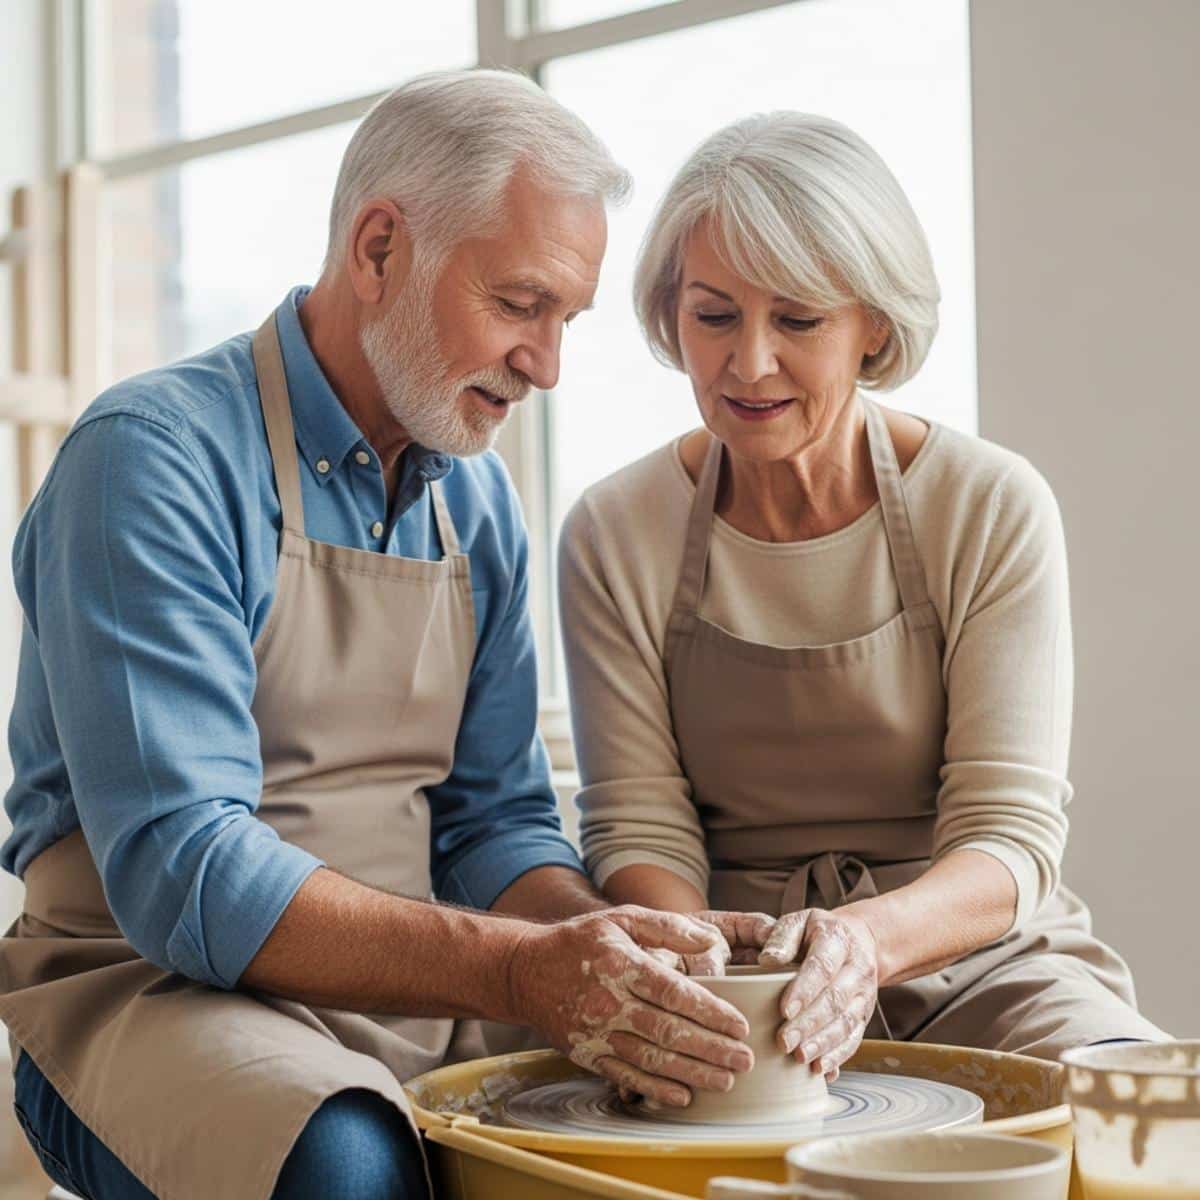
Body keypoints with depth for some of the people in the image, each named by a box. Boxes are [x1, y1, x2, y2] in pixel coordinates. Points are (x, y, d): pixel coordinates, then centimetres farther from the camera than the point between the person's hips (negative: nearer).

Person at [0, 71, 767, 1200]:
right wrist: (514, 969, -33)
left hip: (414, 993, 6)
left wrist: (610, 951, -12)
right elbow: (181, 875, -24)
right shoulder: (153, 457, -15)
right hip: (159, 985, -5)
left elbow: (493, 821, 9)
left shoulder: (476, 499, 8)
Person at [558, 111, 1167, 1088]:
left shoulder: (993, 509, -6)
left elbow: (1010, 836, -10)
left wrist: (869, 934, -31)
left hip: (969, 963, -1)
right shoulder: (614, 536, 0)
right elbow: (639, 826, -1)